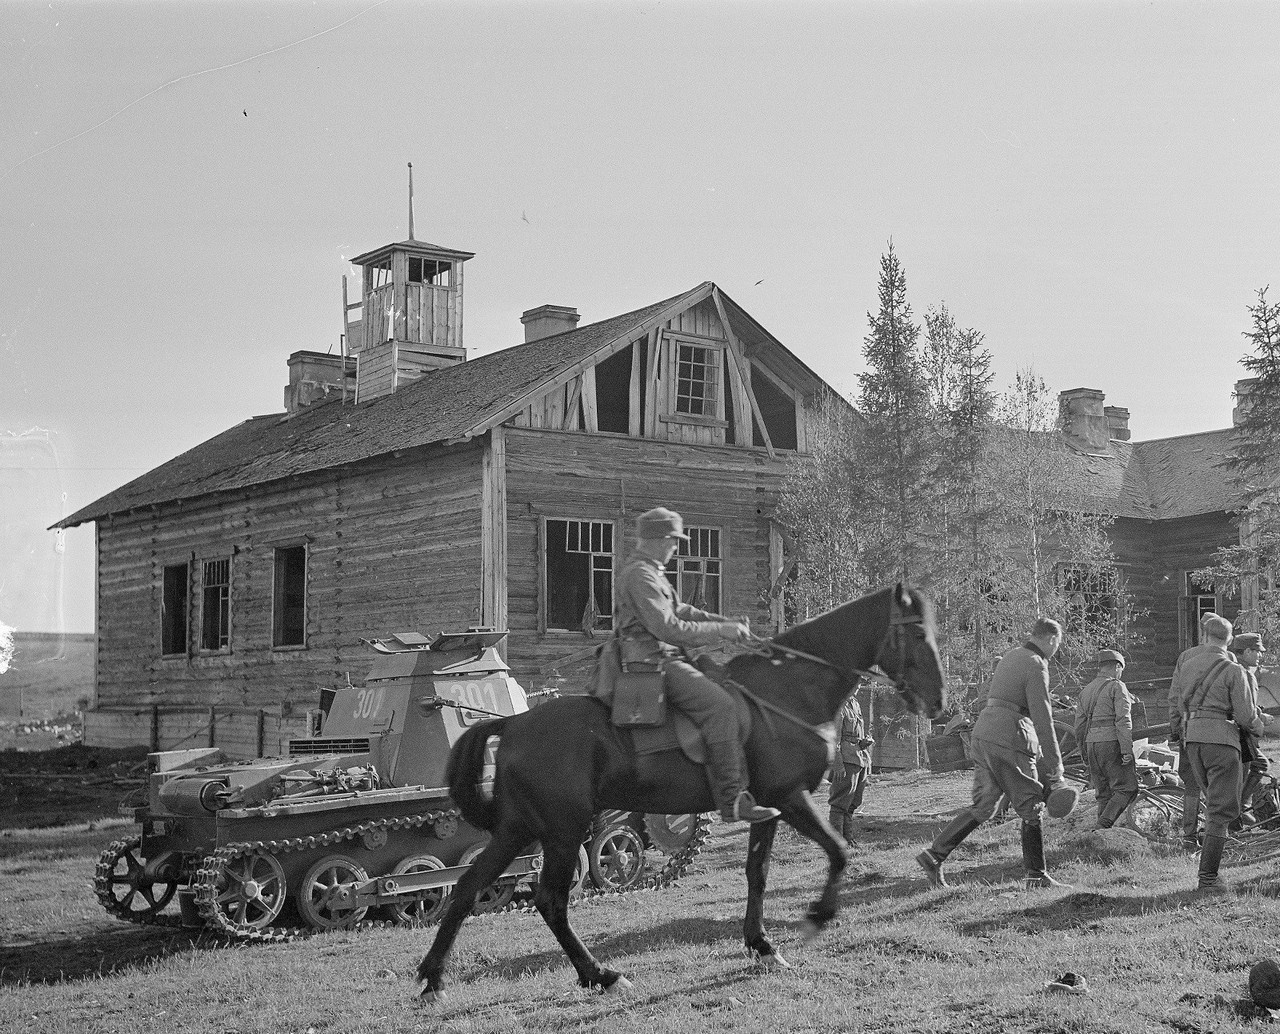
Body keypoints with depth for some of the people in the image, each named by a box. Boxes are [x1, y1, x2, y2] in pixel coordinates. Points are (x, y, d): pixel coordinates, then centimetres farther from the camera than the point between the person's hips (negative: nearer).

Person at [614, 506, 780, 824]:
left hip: (664, 658, 11)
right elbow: (668, 628, -20)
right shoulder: (640, 575, -14)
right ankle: (732, 799, -28)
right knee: (720, 705, -24)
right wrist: (720, 630, -13)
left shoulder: (651, 573, 20)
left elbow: (681, 611, 25)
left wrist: (728, 623, 13)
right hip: (653, 663, -11)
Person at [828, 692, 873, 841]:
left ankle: (848, 838, 20)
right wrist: (838, 764, -21)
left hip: (861, 759, 9)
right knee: (841, 803, -5)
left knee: (854, 802, 13)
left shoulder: (856, 705, 17)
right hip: (847, 760, -9)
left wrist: (868, 761, 20)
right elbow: (833, 738, -16)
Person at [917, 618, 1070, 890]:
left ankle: (934, 854, 3)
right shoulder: (1036, 666, -10)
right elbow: (1042, 718, -13)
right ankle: (1035, 875, 10)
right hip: (1008, 742, -8)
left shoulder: (1010, 657, 17)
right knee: (1032, 808, 4)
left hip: (982, 737, 8)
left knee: (982, 806, 10)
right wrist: (1055, 767, -10)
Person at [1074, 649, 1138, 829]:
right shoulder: (1117, 687, -4)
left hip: (1092, 744, 7)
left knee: (1105, 792, 11)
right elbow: (1123, 720, -14)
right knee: (1127, 789, -3)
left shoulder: (1087, 690, 16)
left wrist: (1085, 754, 23)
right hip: (1112, 743, -7)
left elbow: (1080, 725, 17)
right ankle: (1104, 824, -19)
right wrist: (1127, 750, -17)